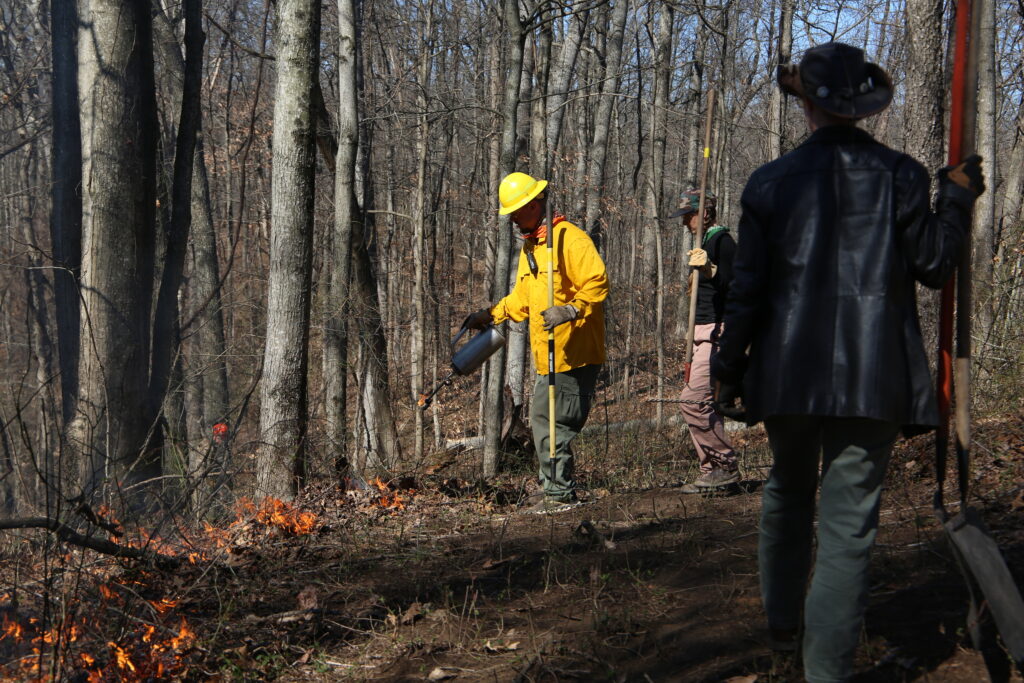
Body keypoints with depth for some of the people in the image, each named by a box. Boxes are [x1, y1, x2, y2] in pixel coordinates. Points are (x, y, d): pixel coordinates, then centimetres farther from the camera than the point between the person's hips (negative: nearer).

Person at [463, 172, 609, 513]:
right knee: (542, 421, 12)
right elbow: (522, 297, 32)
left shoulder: (569, 238, -10)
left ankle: (560, 493, -3)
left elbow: (597, 282, -19)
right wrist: (491, 315, 27)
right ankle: (554, 490, 20)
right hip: (549, 357, 10)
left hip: (575, 353, -10)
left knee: (555, 424, -10)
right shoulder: (529, 246, 21)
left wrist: (570, 310, -31)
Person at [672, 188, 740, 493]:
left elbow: (732, 285, -23)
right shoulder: (707, 243, 20)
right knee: (706, 403, 10)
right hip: (706, 333, 11)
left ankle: (726, 466, -12)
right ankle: (713, 471, 14)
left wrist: (709, 270, -40)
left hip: (719, 331, -11)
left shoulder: (722, 241, -11)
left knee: (693, 400, -17)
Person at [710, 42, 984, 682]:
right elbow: (934, 266, 1)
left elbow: (748, 288, -1)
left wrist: (728, 367, 9)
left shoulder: (771, 182, -1)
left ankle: (782, 620, 36)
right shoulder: (899, 175, -4)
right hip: (872, 375, -2)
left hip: (788, 369, 2)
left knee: (788, 492, 23)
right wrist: (957, 198, 14)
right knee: (849, 519, 0)